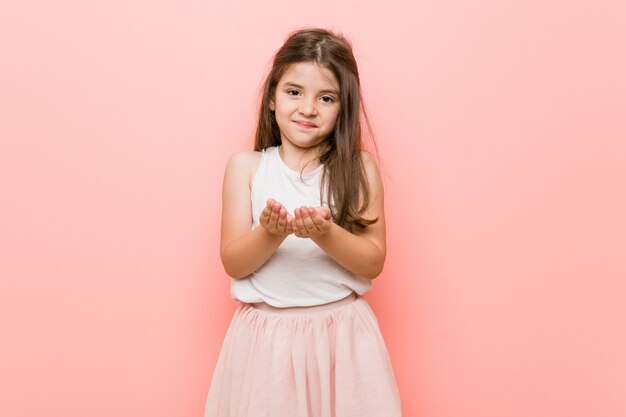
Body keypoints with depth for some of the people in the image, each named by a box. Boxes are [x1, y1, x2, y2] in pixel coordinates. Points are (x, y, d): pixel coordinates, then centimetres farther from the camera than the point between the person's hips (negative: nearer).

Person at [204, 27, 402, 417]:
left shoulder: (359, 168, -1)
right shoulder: (246, 166, 0)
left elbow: (374, 262, -5)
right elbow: (233, 262, -4)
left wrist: (326, 233, -22)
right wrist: (270, 233, -23)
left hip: (343, 333, 0)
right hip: (266, 333, 0)